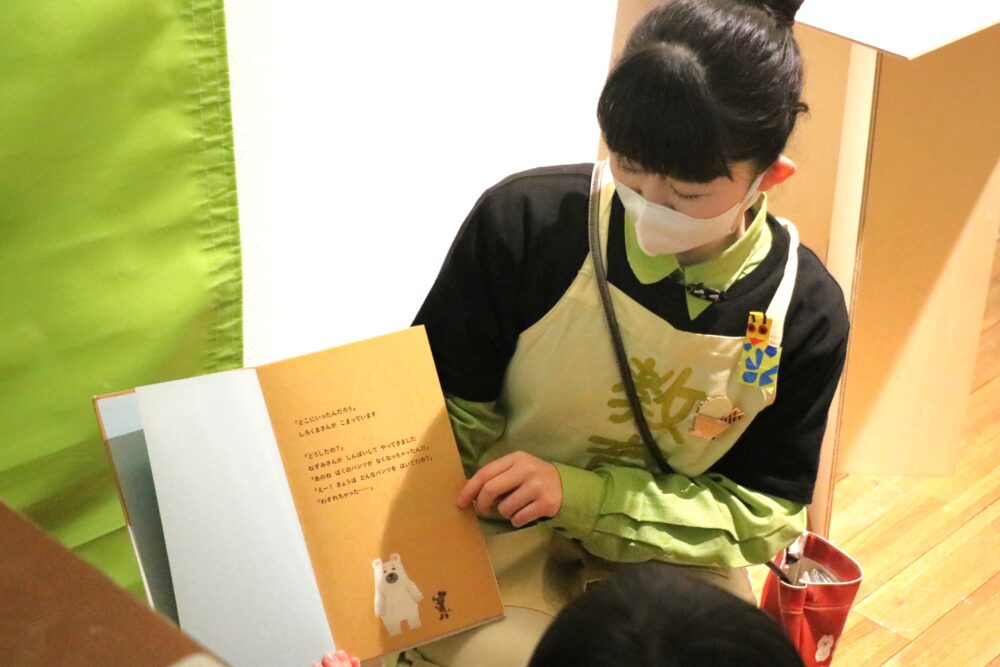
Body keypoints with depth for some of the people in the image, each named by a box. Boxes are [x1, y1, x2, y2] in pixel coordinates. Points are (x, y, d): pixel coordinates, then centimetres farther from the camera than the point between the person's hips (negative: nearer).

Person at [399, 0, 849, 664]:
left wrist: (578, 494, -22)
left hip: (671, 549, 2)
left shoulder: (805, 311, -14)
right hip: (506, 528, -1)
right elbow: (446, 413, -7)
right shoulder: (523, 220, -18)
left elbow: (763, 513, -7)